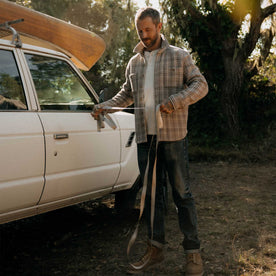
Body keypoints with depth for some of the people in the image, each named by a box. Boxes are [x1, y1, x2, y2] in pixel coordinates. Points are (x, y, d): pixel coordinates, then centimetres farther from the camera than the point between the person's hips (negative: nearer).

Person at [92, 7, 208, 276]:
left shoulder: (179, 56, 4)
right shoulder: (134, 63, 17)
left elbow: (200, 85, -1)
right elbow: (126, 93, 25)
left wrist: (175, 101, -16)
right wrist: (106, 105, 9)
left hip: (172, 135, -4)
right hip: (145, 137, 5)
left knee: (181, 193, -2)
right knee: (151, 193, 9)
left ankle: (193, 252, 8)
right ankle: (155, 249, 19)